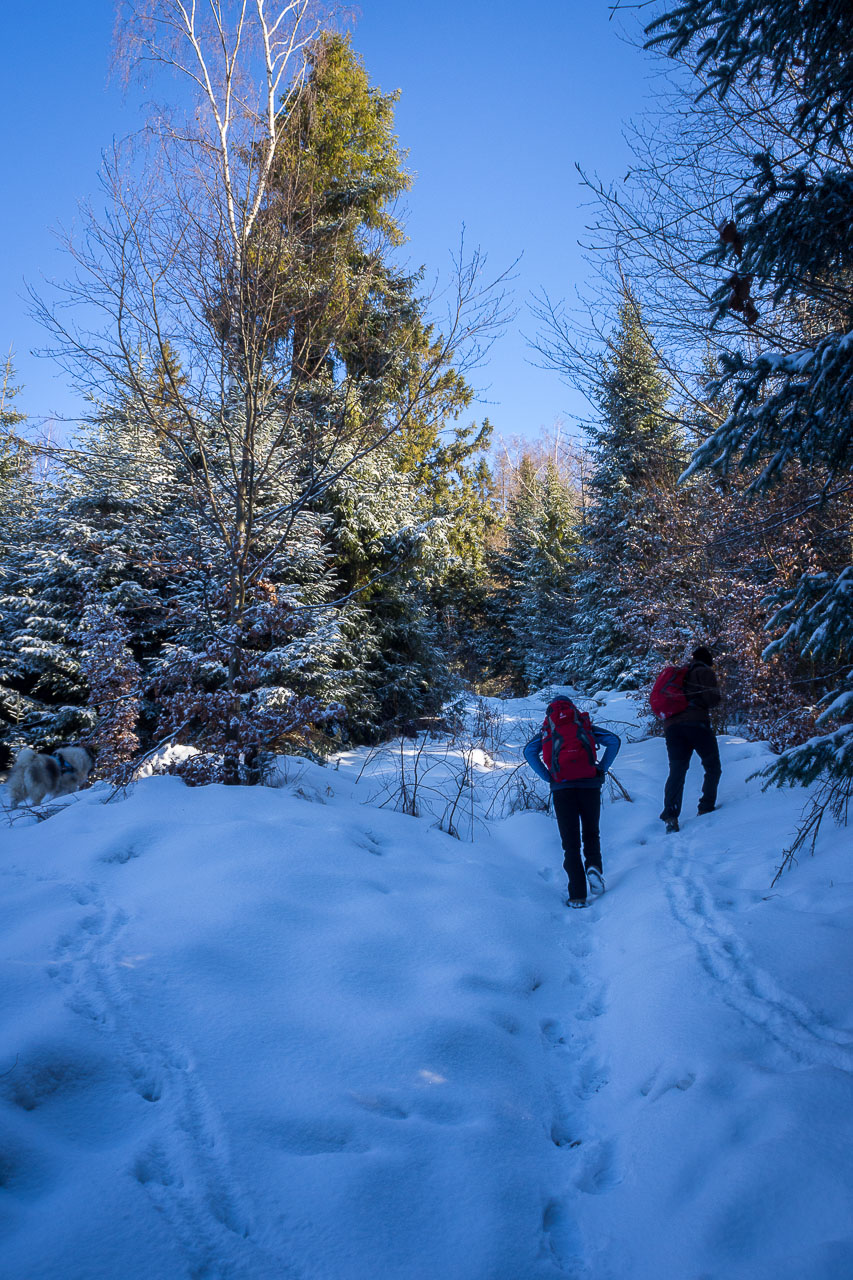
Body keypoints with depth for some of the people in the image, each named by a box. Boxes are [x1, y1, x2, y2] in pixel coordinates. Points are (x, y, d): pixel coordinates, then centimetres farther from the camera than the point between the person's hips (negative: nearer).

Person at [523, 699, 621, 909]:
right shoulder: (586, 726, 13)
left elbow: (530, 751, -4)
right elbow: (614, 741, 1)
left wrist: (547, 777, 0)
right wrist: (601, 769, 3)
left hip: (561, 788, 0)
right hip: (590, 785, 1)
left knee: (570, 842, 4)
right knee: (591, 833, 19)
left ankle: (577, 896, -4)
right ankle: (593, 865, -10)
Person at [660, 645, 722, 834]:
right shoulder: (705, 672, 8)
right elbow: (712, 699, -4)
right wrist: (718, 695, 16)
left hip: (672, 725, 5)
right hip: (696, 723, -5)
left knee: (677, 771, 0)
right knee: (712, 766, 9)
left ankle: (670, 815, -14)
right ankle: (706, 807, 0)